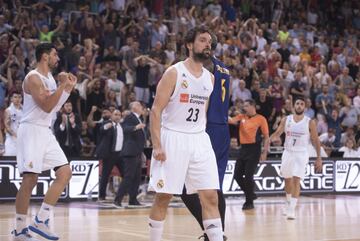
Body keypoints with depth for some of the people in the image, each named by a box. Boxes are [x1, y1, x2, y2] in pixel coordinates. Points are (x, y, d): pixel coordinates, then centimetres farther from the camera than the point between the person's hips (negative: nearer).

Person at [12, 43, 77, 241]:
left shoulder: (50, 77, 16)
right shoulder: (33, 78, -12)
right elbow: (47, 106, -20)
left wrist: (68, 88, 15)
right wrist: (62, 85, -16)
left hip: (46, 132, 9)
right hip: (32, 130, -9)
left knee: (65, 173, 0)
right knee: (30, 179, -9)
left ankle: (40, 221, 2)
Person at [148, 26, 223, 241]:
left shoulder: (210, 77, 11)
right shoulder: (174, 73, -7)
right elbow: (156, 110, -10)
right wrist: (157, 145, -17)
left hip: (199, 140, 5)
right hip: (172, 138, -5)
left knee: (211, 197, -3)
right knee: (163, 197, 2)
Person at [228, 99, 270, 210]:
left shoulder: (261, 119, -3)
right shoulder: (241, 117, 11)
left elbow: (266, 137, -4)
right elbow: (231, 121, -5)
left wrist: (264, 152, -10)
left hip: (254, 149, -6)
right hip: (243, 148, 6)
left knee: (248, 176, -7)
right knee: (237, 175, 5)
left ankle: (249, 202, 7)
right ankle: (250, 195, 25)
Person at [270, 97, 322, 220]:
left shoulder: (310, 122, -5)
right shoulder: (286, 120, 1)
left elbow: (316, 140, -1)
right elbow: (277, 134, 4)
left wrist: (319, 158, -3)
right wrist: (268, 139, -18)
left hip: (301, 154, -3)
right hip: (288, 153, 3)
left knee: (296, 180, -16)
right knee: (287, 180, 15)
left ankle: (292, 209, -15)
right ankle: (288, 202, 39)